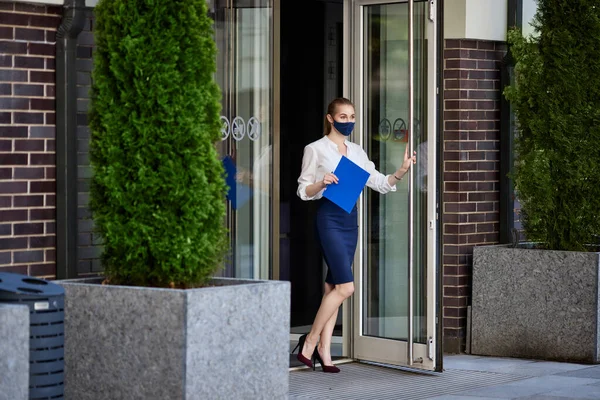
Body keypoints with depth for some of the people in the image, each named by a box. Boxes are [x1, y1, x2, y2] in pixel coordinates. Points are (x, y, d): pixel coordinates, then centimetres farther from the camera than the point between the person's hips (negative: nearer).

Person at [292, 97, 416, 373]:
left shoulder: (357, 152, 15)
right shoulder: (316, 149, -1)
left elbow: (381, 183, 13)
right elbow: (303, 191, -1)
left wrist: (403, 170, -3)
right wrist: (322, 183, -20)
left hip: (350, 219, 6)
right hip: (329, 218, -6)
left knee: (334, 287, 6)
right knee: (345, 286, -15)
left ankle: (324, 350, 8)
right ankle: (311, 341, -3)